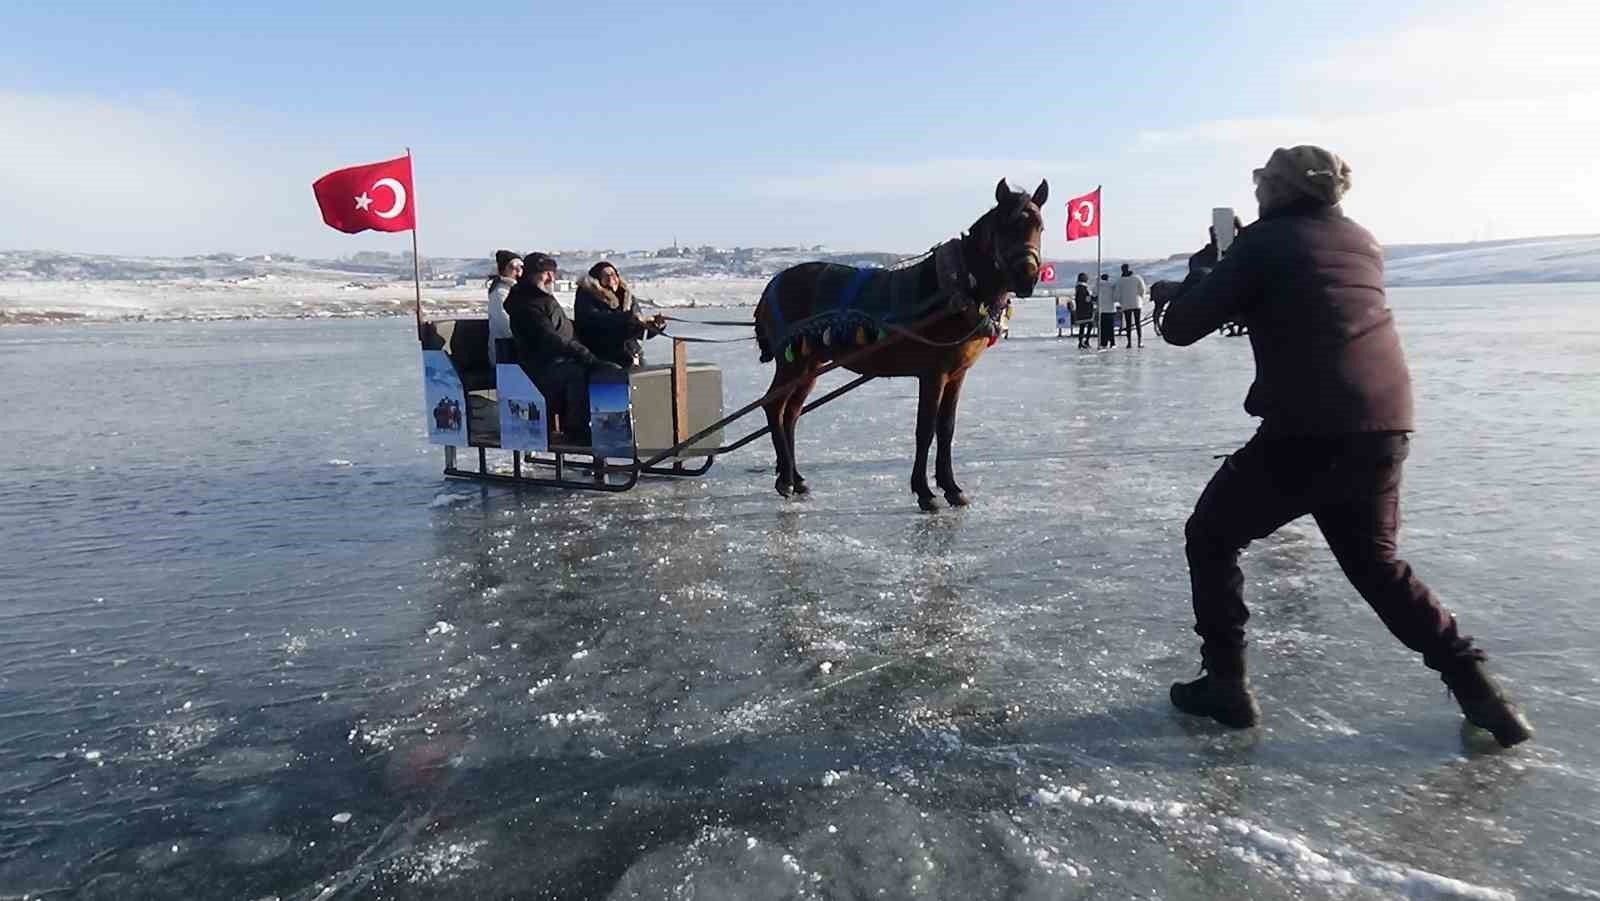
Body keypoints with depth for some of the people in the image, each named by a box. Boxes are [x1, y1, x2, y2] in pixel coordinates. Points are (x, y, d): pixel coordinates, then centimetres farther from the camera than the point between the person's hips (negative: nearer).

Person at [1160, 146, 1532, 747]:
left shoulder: (1264, 241, -1)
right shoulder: (1360, 241, 18)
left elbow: (1180, 328, -3)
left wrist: (1200, 280, 15)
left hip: (1309, 429, -7)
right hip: (1385, 425, 7)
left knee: (1211, 538, 11)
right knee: (1374, 560, 26)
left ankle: (1225, 684, 9)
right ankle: (1474, 686, 21)